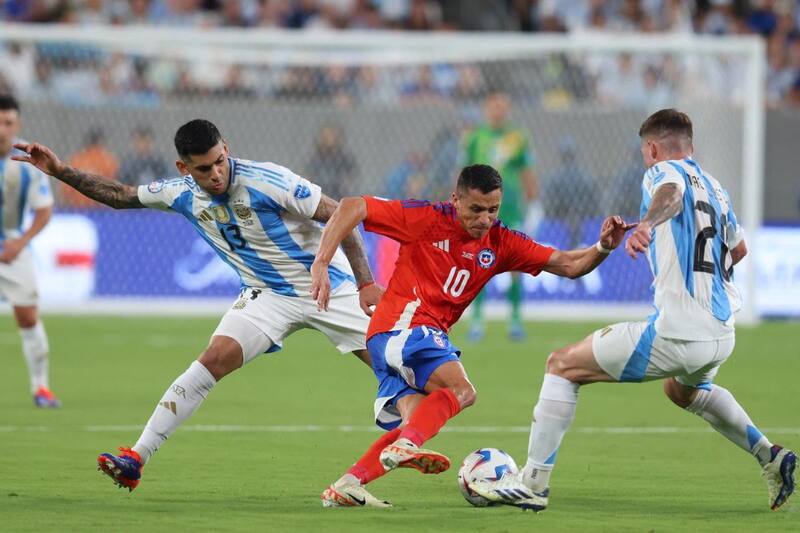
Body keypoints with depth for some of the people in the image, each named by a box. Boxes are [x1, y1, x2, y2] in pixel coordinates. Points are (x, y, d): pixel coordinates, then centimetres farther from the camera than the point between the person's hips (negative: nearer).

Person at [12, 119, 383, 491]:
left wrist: (366, 283, -20)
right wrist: (60, 172, -1)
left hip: (328, 288, -2)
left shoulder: (268, 181, -22)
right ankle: (137, 457, -18)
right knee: (216, 358, -18)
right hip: (266, 294, 2)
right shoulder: (183, 194, -7)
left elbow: (339, 216, -17)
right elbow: (120, 196, 7)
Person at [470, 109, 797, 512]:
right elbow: (738, 249, 37)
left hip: (678, 333, -8)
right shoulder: (714, 187, 19)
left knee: (563, 365, 1)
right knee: (683, 390, 41)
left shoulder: (664, 171, -3)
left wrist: (647, 223, -52)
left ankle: (533, 483, -4)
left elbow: (671, 194, -31)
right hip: (722, 334, 8)